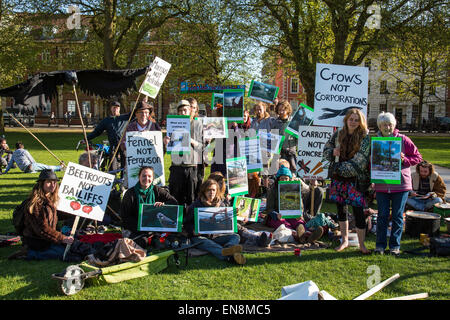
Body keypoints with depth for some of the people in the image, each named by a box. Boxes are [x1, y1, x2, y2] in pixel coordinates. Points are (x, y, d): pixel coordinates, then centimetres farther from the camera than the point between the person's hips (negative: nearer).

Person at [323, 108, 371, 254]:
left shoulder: (365, 137, -6)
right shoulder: (338, 134, 7)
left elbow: (360, 160, -14)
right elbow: (326, 149, 16)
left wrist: (342, 168, -16)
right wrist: (332, 152, -7)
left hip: (356, 179, -4)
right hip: (339, 178, 4)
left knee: (358, 211, -4)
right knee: (341, 208, 12)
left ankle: (361, 244, 12)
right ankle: (344, 240, 27)